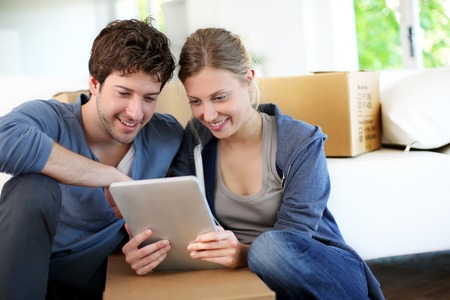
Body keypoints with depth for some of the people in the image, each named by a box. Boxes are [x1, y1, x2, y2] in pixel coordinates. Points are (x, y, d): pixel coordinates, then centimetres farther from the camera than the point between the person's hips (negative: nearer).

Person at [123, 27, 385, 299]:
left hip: (322, 269, -2)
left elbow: (291, 241, -18)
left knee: (271, 247, -35)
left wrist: (245, 253, -41)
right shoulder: (195, 140, -1)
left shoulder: (302, 143, -12)